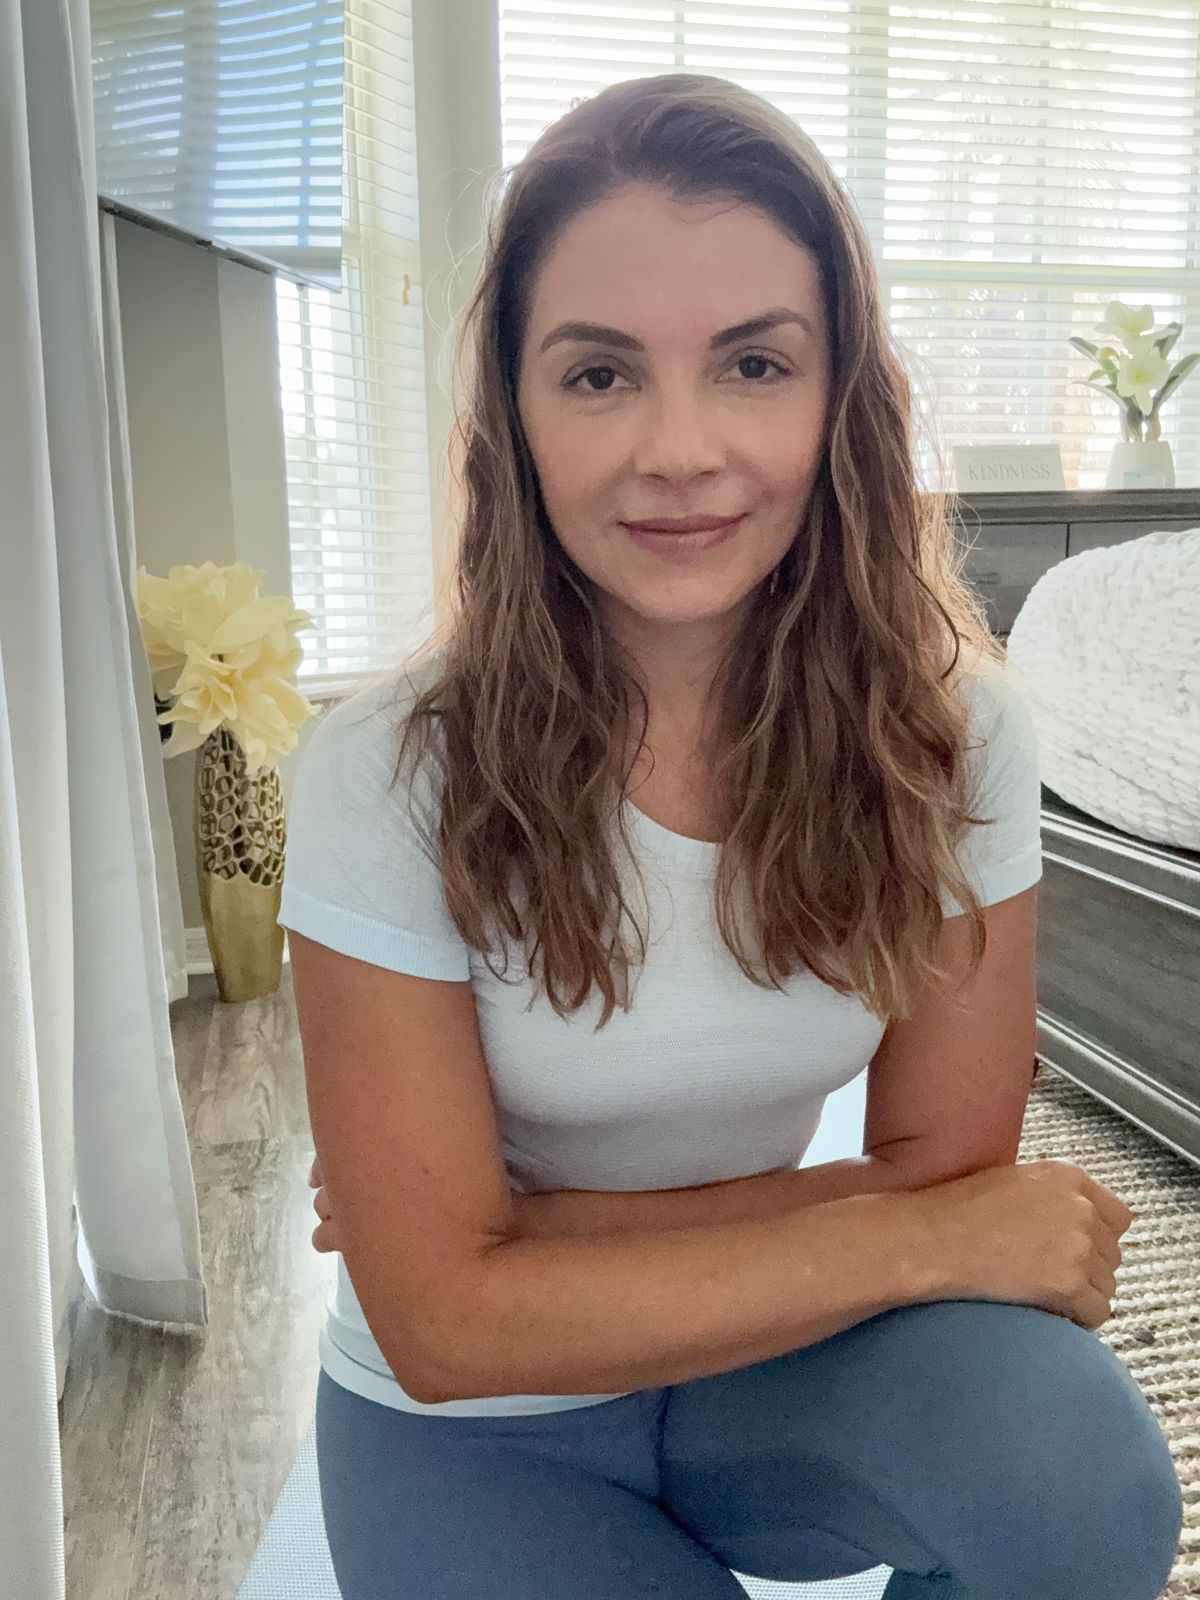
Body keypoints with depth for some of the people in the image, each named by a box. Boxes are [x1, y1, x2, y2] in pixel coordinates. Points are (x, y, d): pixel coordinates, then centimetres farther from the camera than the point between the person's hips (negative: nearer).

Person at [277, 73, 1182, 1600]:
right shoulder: (393, 773, -23)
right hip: (476, 1428, -1)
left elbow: (948, 1168, -10)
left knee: (1078, 1463, -25)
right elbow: (445, 1323, -21)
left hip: (770, 1373, 2)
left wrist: (530, 1223, -18)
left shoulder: (950, 731, -15)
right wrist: (926, 1240, -22)